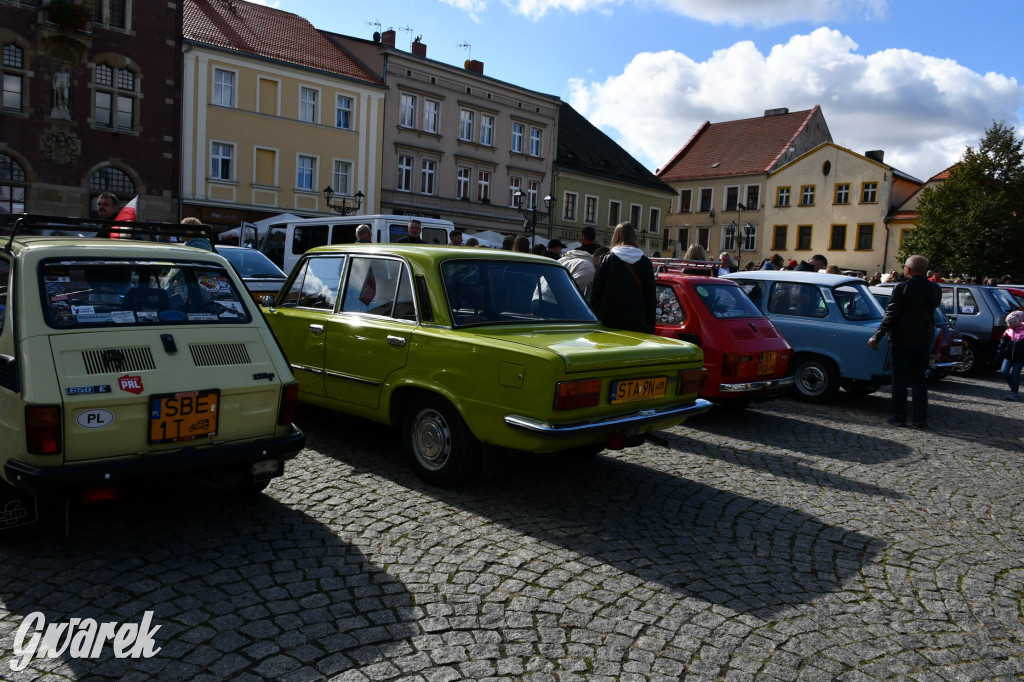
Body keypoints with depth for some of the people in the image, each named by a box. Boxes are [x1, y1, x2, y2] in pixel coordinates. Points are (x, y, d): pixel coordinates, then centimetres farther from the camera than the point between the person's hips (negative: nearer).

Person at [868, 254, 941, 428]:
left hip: (902, 340, -4)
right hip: (924, 340, 4)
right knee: (920, 379, 13)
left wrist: (876, 337, -10)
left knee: (900, 379, 5)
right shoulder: (935, 289, 0)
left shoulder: (901, 288, -14)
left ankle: (899, 416, 8)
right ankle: (921, 418, 13)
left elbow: (890, 316, -15)